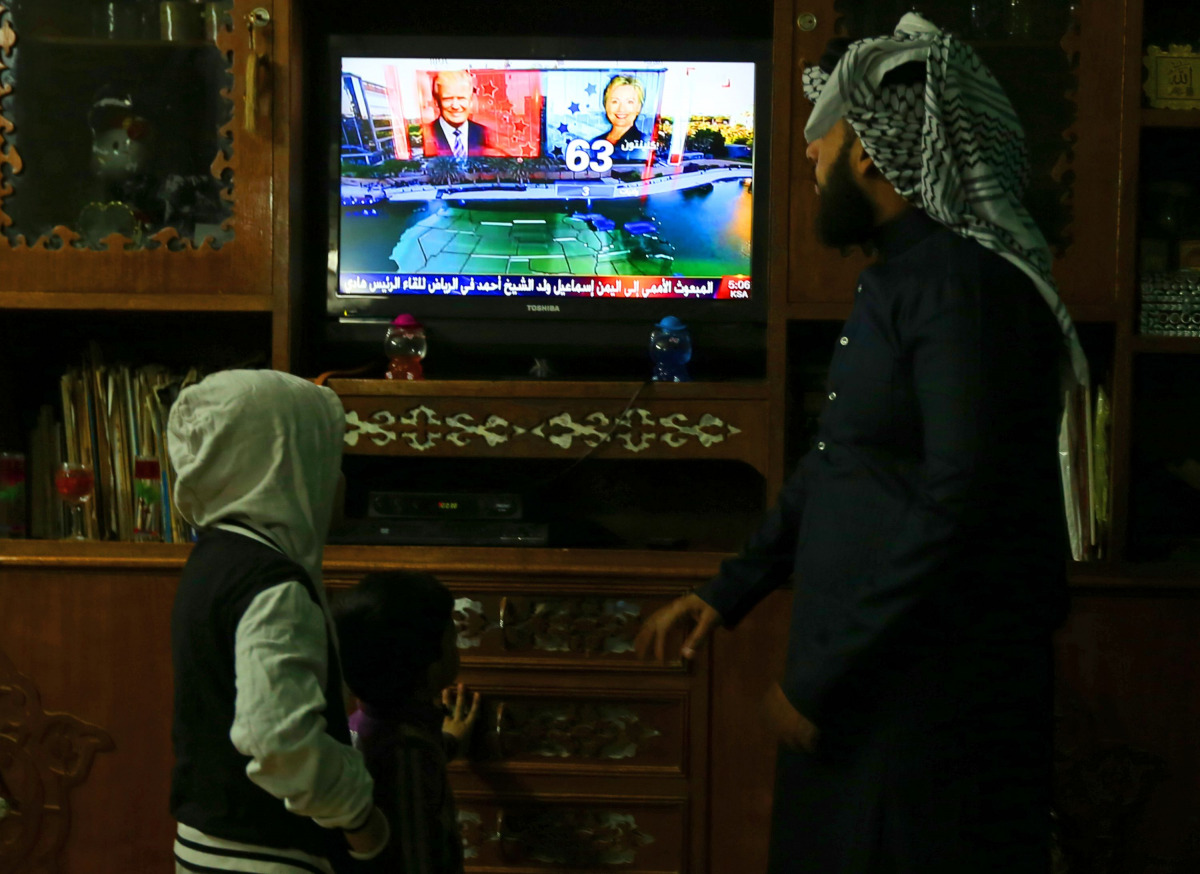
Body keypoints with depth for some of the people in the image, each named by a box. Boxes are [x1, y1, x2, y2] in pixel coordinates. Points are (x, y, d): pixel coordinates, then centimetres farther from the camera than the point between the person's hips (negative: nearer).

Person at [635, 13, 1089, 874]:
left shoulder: (964, 285, -19)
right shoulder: (897, 278, 12)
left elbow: (958, 509, -24)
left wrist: (820, 674, -20)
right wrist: (730, 590, 16)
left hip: (935, 688, -9)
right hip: (863, 674, 9)